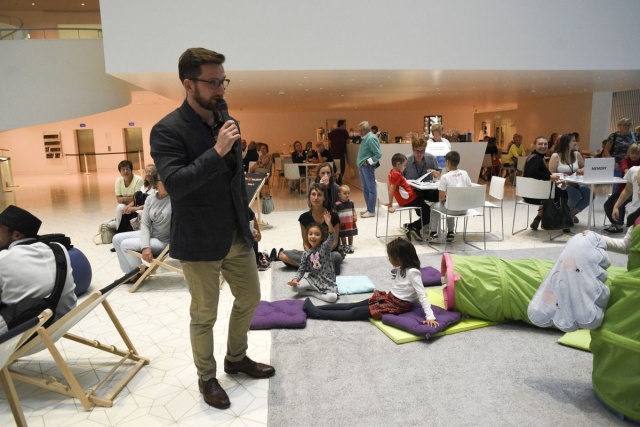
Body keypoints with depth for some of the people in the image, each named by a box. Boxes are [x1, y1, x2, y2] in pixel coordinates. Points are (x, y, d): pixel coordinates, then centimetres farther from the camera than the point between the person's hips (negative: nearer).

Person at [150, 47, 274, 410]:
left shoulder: (228, 123, 7)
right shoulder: (168, 130, -13)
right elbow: (174, 183, -26)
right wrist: (217, 151, -29)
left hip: (237, 236, 7)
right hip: (199, 242, -6)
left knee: (250, 299, 17)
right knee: (204, 315, 9)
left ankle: (236, 358, 41)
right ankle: (207, 377, 33)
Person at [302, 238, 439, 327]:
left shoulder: (412, 272, -21)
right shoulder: (403, 268, 7)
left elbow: (422, 295, -25)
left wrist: (430, 316, -29)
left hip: (398, 306, -9)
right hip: (390, 298, 9)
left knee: (355, 312, -11)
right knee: (353, 305, 0)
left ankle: (316, 313, -12)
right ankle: (315, 308, -3)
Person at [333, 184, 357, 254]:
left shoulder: (351, 202, -2)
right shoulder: (337, 204, -17)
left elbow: (353, 210, 10)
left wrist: (355, 216, -4)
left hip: (350, 222, 4)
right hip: (342, 224, -4)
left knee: (351, 234, 14)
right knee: (343, 235, 8)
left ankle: (350, 246, 29)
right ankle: (345, 246, 24)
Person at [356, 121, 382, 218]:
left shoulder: (371, 138, -15)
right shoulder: (365, 138, 13)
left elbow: (379, 154, -19)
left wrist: (369, 162, -15)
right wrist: (361, 162, 12)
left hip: (367, 167, -10)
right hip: (362, 166, 10)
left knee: (371, 189, -3)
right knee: (365, 189, 15)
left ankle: (371, 211, 1)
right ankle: (368, 209, 24)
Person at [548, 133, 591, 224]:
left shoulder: (577, 154, 7)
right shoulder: (556, 156, -9)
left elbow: (584, 167, 21)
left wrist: (581, 170, -3)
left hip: (574, 184, 6)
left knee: (589, 194, -21)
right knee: (576, 195, -33)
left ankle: (571, 213, 3)